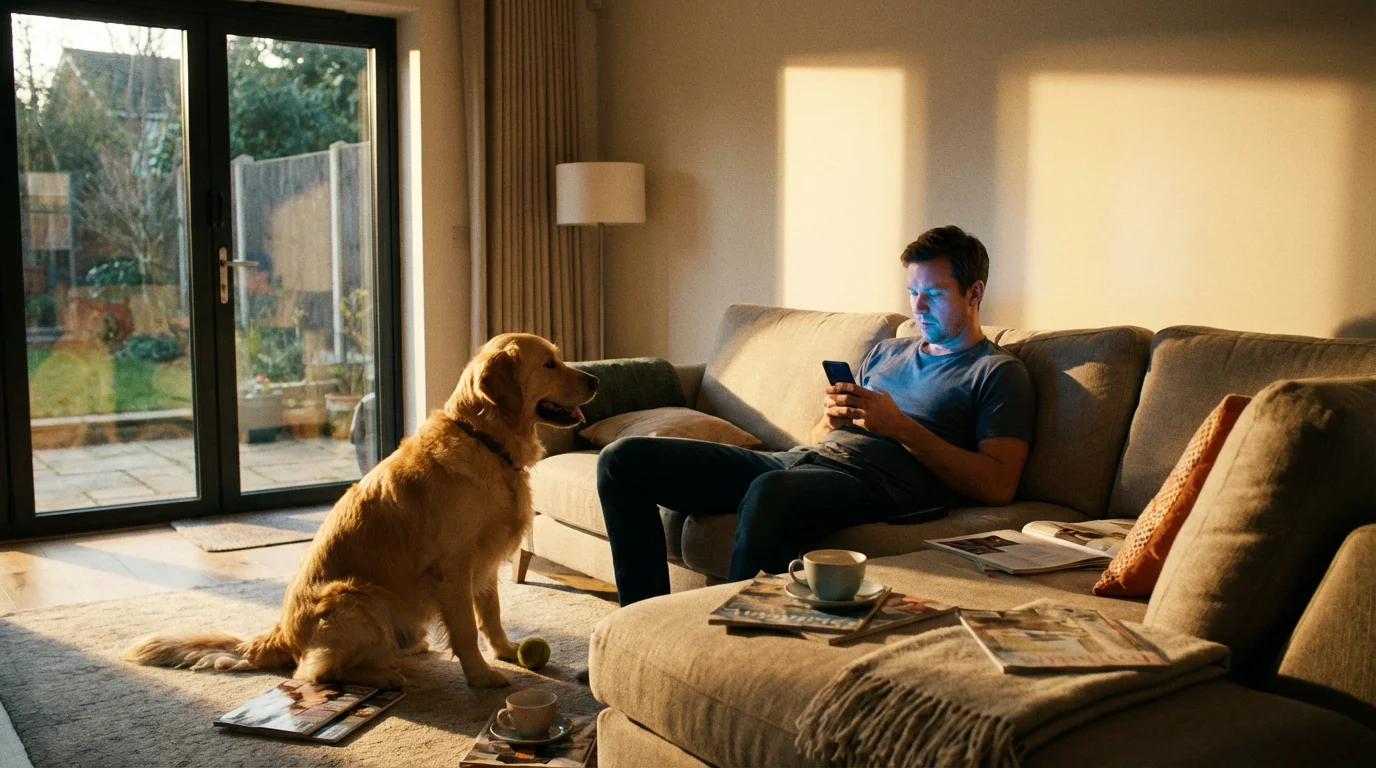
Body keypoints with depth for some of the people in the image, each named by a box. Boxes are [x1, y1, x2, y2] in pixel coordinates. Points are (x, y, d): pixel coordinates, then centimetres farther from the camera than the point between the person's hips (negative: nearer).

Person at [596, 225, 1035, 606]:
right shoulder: (886, 352, 29)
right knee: (623, 459, -5)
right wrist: (832, 419, 3)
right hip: (801, 461, 8)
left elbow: (998, 486, -7)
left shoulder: (998, 372, 8)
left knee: (771, 490, -44)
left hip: (877, 483, -7)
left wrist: (901, 426, -9)